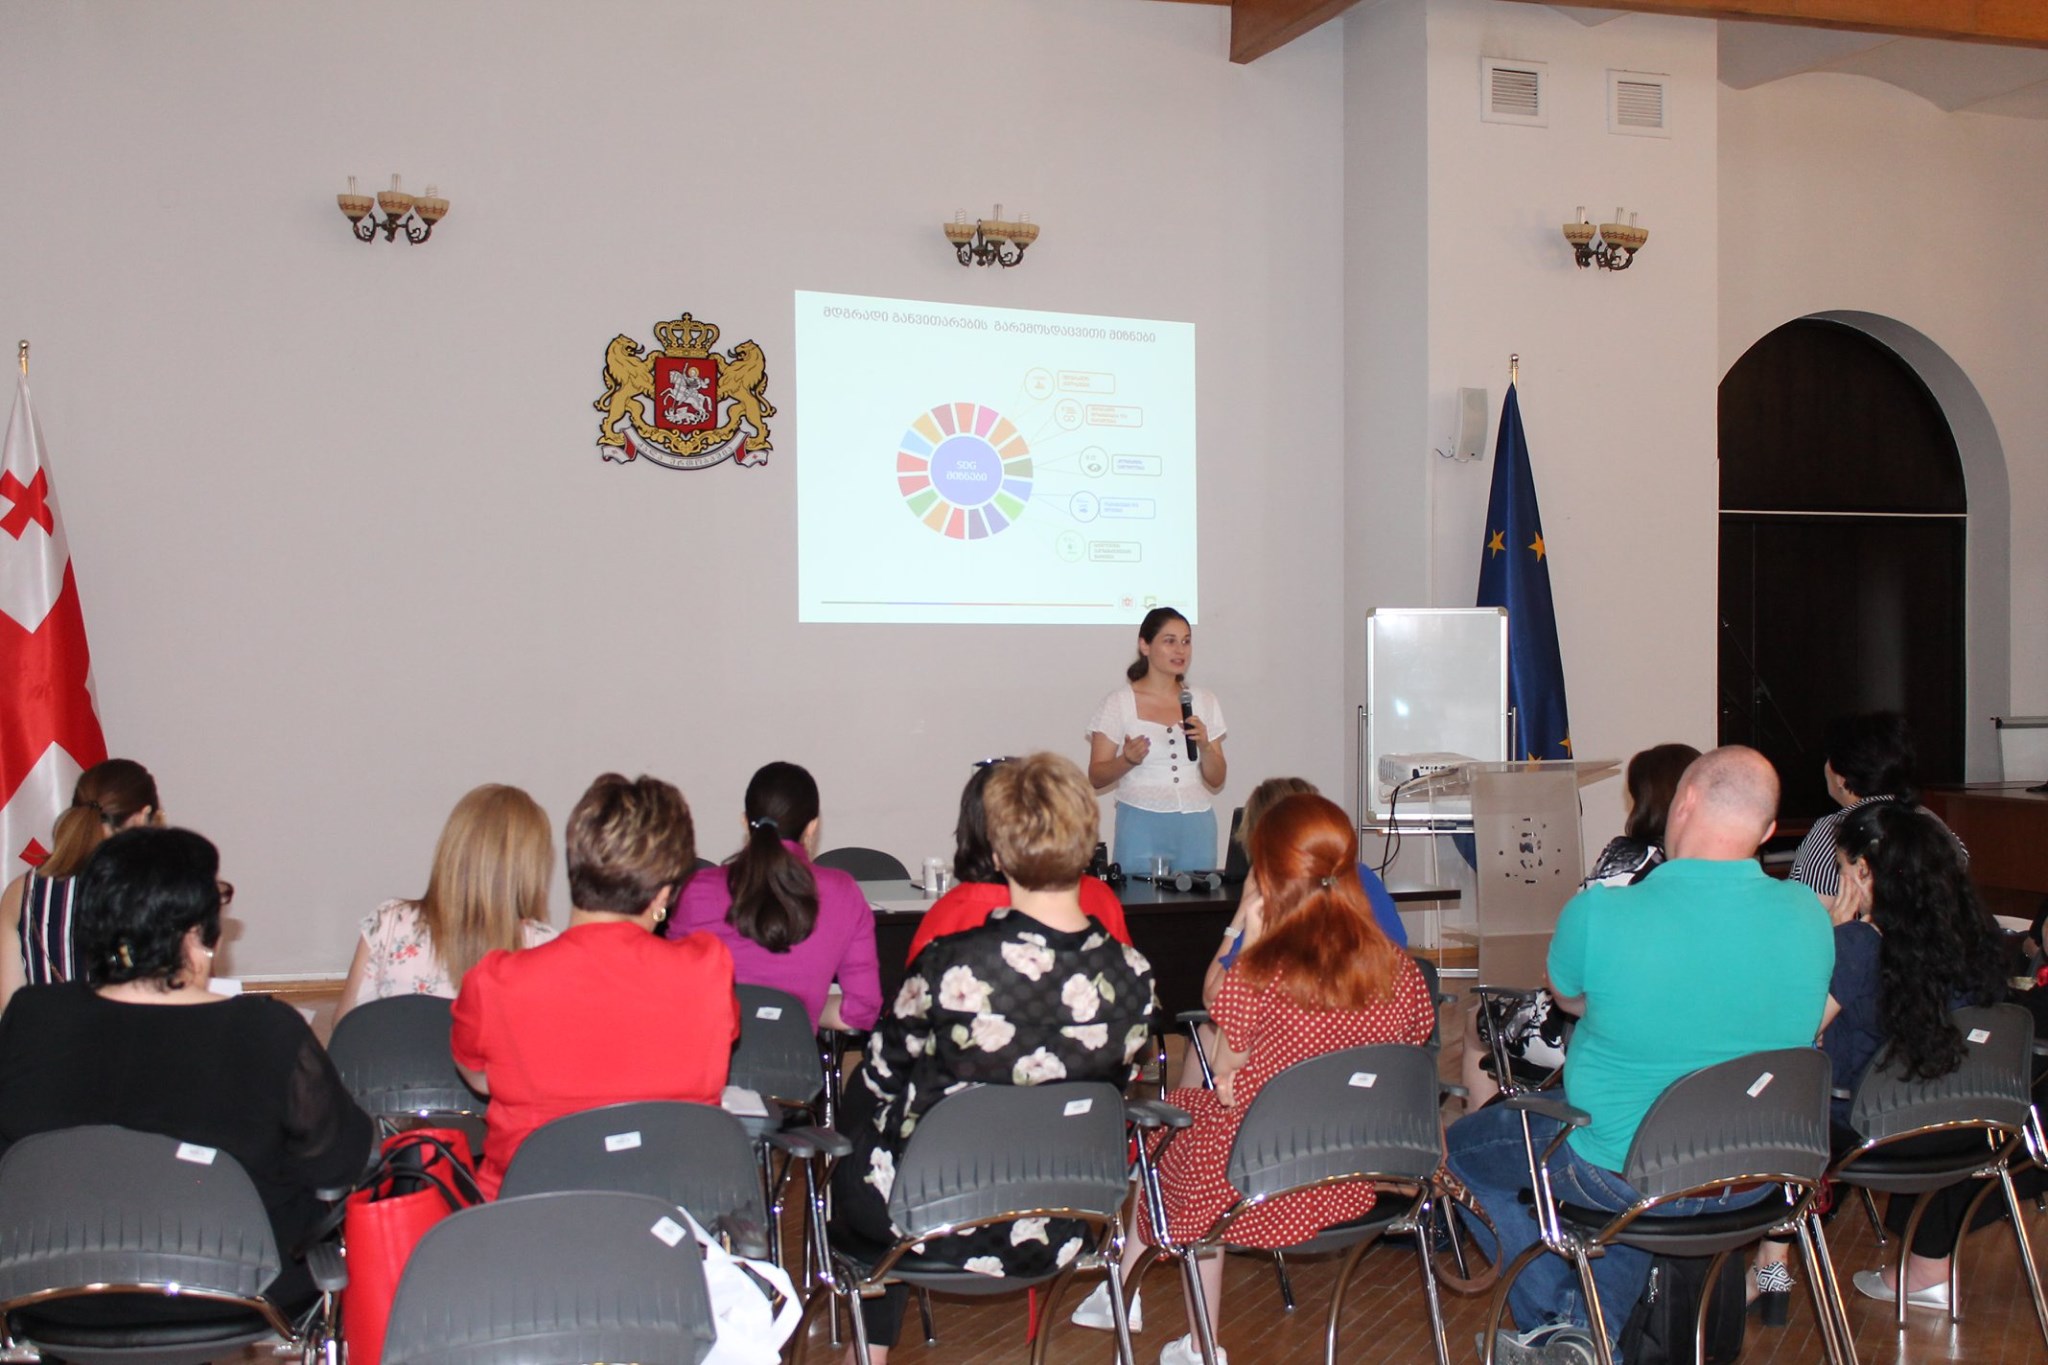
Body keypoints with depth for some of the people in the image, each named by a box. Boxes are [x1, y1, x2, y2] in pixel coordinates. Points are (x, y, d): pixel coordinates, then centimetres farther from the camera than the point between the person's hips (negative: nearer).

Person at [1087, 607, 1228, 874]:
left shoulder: (1204, 700, 11)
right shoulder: (1118, 703, 1)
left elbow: (1217, 781, 11)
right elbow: (1096, 777, -1)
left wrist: (1204, 746, -7)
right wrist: (1127, 760, -19)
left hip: (1196, 825, 3)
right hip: (1141, 825, -3)